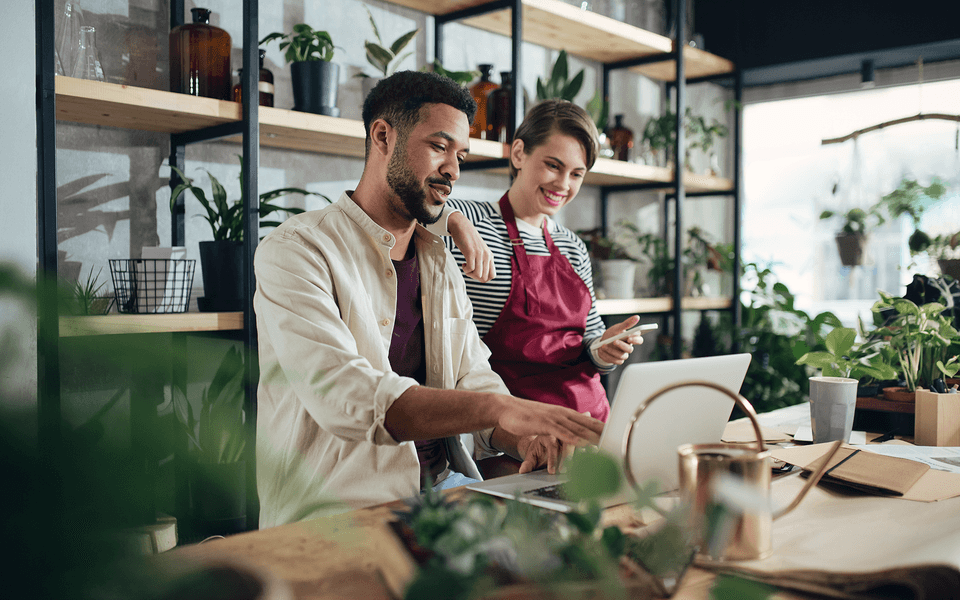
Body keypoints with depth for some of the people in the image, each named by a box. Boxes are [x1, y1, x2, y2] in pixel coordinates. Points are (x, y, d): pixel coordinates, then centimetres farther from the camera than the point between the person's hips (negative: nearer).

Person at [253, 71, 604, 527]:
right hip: (339, 505, -7)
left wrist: (524, 437, -14)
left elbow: (475, 384, 10)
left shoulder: (441, 265, 16)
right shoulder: (296, 250, -10)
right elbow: (343, 397, -25)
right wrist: (502, 408, -34)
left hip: (443, 484, 7)